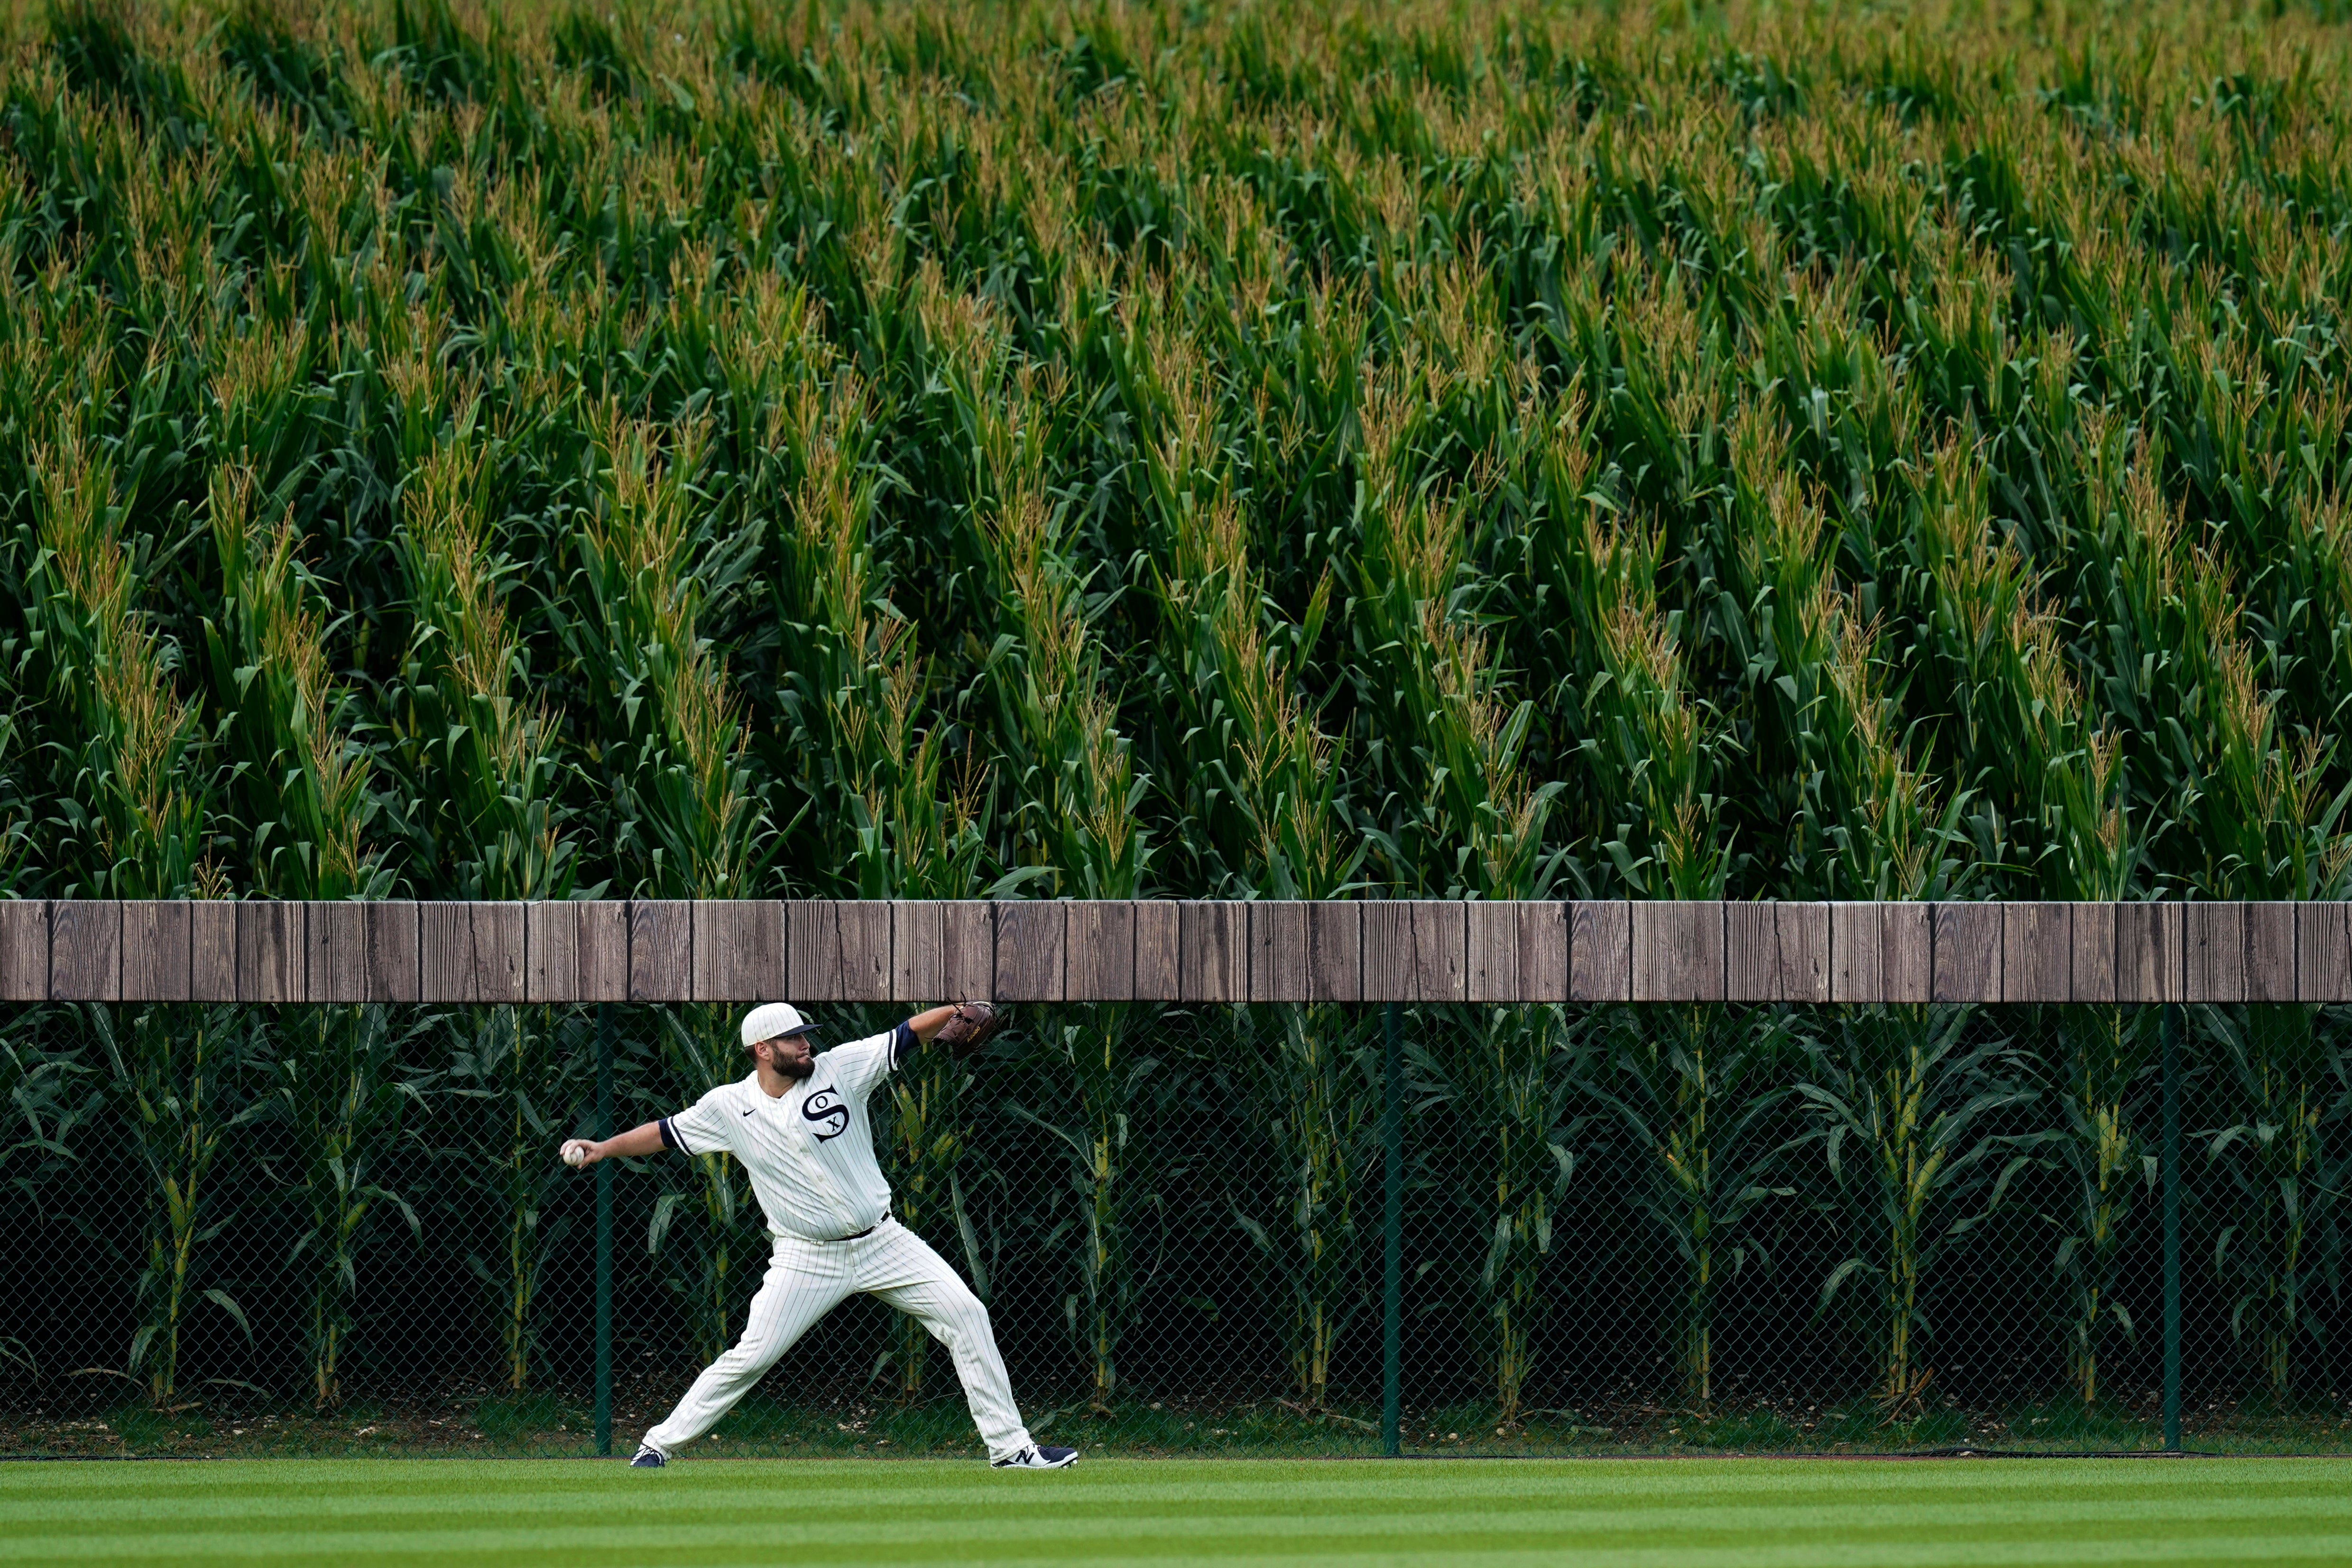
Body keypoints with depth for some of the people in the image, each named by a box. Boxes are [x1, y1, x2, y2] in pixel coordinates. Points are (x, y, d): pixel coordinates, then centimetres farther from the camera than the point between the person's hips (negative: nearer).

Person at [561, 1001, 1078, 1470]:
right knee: (752, 1356, -9)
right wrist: (603, 1149, -2)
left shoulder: (839, 1069, -3)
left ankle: (1009, 1447, 0)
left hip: (883, 1243, 2)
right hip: (807, 1258, -2)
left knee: (966, 1314, -7)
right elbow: (666, 1134, 7)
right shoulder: (729, 1107, -2)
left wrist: (957, 1009, -22)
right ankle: (659, 1446, 4)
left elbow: (908, 1035, -6)